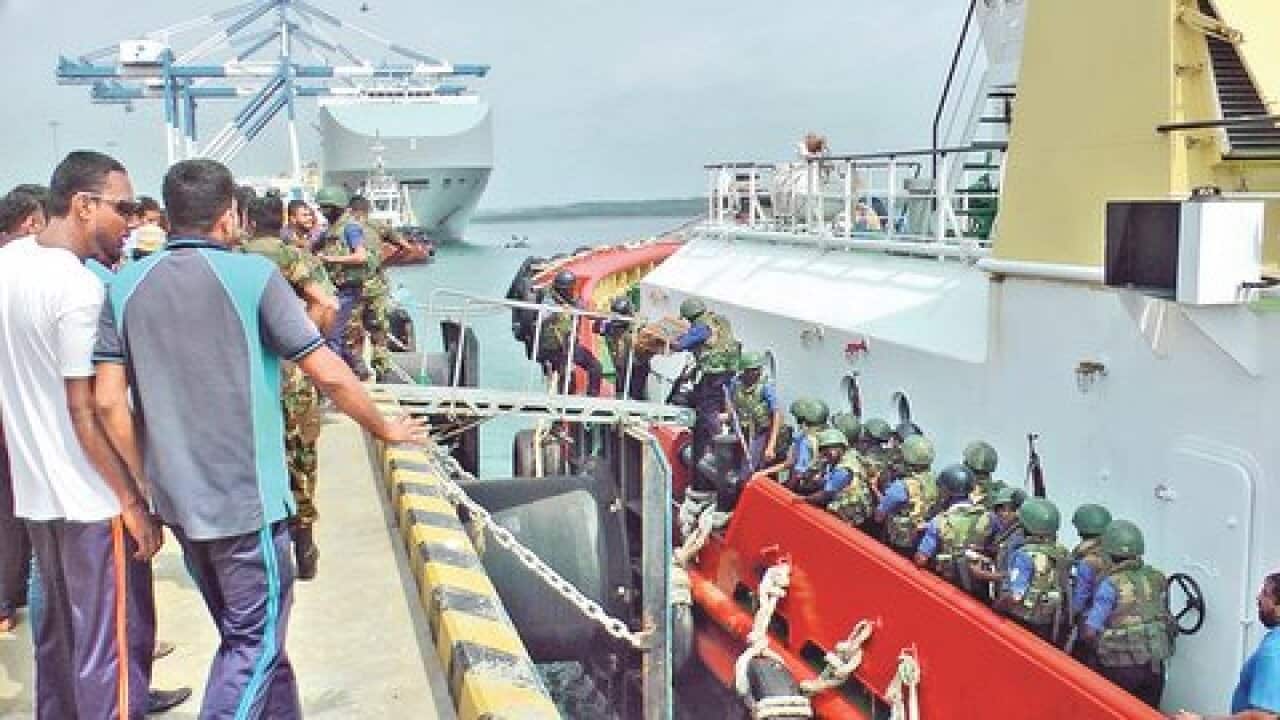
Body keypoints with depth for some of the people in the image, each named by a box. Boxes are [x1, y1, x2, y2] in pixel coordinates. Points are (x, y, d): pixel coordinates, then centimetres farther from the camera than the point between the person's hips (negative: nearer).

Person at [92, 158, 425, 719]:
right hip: (246, 498, -6)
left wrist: (144, 487, 7)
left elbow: (109, 403, -3)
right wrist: (385, 429, 4)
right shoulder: (252, 274, -11)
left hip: (177, 499, 6)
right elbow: (328, 375, -12)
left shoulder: (125, 287, 3)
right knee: (256, 642, 5)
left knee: (246, 632, 22)